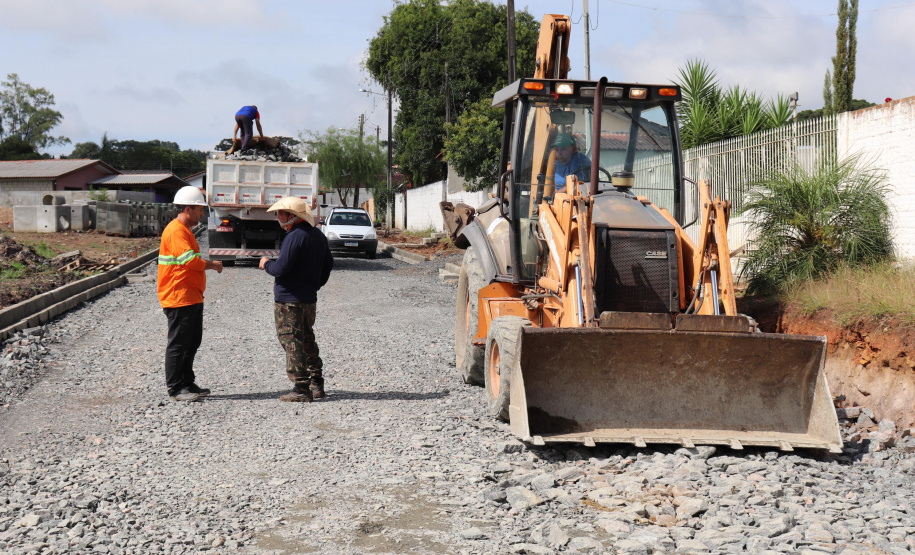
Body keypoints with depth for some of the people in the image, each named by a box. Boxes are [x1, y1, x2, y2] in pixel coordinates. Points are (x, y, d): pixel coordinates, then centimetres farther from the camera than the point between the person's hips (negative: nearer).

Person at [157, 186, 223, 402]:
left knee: (192, 343, 15)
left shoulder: (185, 230, 19)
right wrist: (212, 265, -11)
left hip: (192, 297, 11)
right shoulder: (176, 231, -16)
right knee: (178, 344, -4)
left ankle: (187, 383, 23)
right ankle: (175, 388, 3)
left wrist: (209, 265, 13)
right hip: (179, 298, -11)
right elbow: (190, 260, -25)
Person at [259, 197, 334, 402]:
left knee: (292, 342, -2)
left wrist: (266, 264, -2)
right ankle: (316, 385, 20)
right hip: (310, 299, 9)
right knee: (307, 340, 18)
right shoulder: (318, 235, 10)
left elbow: (280, 269, -22)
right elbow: (328, 264, 20)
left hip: (289, 300, -9)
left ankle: (301, 389, -2)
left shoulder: (294, 237, -19)